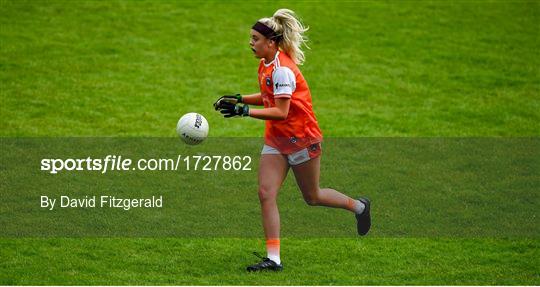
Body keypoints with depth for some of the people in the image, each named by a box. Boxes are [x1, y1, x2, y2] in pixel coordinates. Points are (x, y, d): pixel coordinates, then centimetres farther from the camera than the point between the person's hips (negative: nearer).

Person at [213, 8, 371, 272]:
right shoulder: (265, 64, 3)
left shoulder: (282, 69, -25)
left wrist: (244, 111, -32)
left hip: (302, 138, -8)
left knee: (312, 197, 9)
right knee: (265, 193, -7)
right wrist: (239, 99, 5)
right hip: (276, 139, 8)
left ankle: (359, 206, 37)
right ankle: (273, 258, -7)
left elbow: (281, 112, -27)